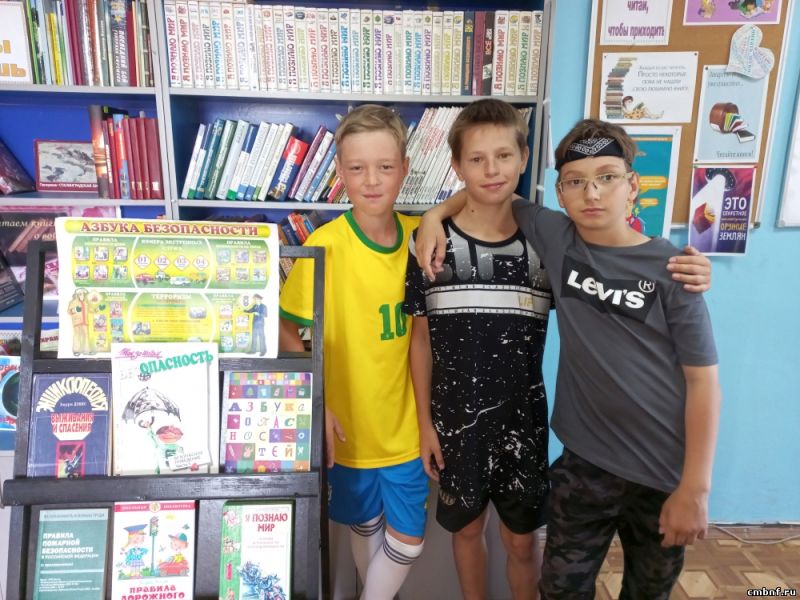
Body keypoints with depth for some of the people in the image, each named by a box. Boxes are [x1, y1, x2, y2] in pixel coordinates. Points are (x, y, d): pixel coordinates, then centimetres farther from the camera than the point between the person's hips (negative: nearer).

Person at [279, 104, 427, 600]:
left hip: (406, 422, 2)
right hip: (349, 424, -2)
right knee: (365, 525, 22)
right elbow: (285, 330, -13)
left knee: (408, 538, 13)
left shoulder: (419, 235, -8)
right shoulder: (325, 245, -20)